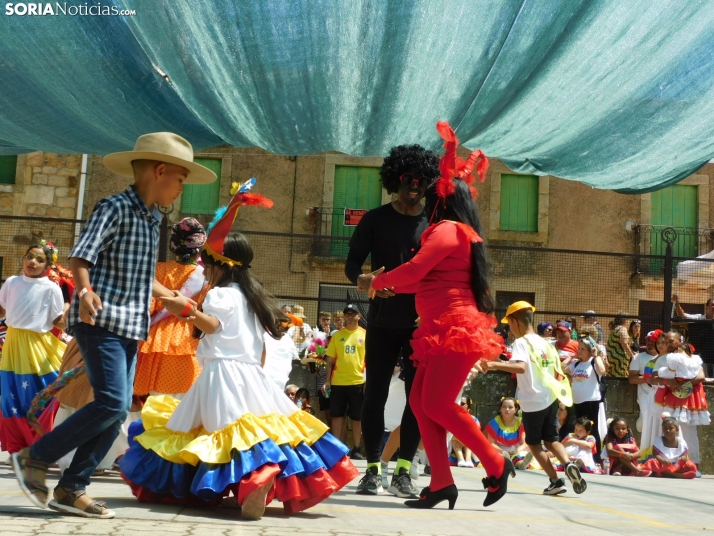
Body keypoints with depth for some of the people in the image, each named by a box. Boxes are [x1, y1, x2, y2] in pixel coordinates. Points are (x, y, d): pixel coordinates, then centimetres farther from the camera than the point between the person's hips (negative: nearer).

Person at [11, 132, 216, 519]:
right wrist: (85, 291, -37)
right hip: (102, 321, -9)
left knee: (119, 410, 5)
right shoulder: (115, 208, -9)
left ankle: (71, 489, 12)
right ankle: (34, 457, 0)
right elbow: (79, 256, -19)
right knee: (111, 403, -17)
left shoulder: (151, 219, 16)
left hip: (129, 326, 9)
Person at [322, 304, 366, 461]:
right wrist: (327, 380, 2)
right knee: (337, 415, 5)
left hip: (358, 381, -1)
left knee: (357, 417, 4)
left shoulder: (365, 335, 4)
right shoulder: (337, 335, 8)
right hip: (338, 382, 1)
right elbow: (331, 360, 9)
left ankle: (356, 450, 10)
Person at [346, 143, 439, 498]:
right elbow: (352, 264, -2)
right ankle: (373, 469, 10)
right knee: (375, 395, 1)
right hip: (383, 322, 0)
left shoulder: (434, 224, 4)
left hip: (421, 324, 1)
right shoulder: (375, 220, 3)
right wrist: (364, 281, -25)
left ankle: (403, 470, 7)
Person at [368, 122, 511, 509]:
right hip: (446, 330, 10)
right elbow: (427, 282, 26)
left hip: (455, 328, -10)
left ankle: (496, 465, -2)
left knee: (437, 403, -12)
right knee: (420, 401, 3)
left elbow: (414, 270, -16)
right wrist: (393, 287, 23)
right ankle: (441, 482, 1)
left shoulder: (447, 229, -8)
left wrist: (379, 280, 0)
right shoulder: (465, 233, 23)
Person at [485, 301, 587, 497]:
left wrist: (496, 365, -37)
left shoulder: (521, 343, -10)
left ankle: (555, 481, 5)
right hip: (551, 398, 6)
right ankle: (569, 465, -8)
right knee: (551, 439, 18)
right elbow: (559, 374, 15)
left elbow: (521, 367, -30)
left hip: (533, 402, -6)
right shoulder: (546, 344, 12)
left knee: (534, 443, 10)